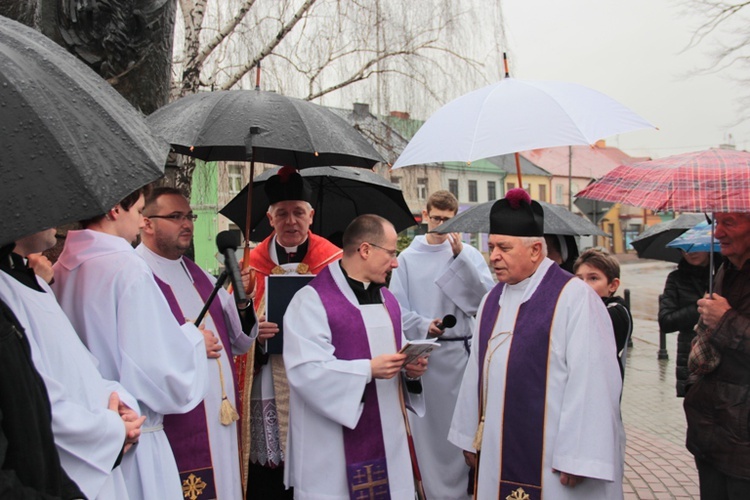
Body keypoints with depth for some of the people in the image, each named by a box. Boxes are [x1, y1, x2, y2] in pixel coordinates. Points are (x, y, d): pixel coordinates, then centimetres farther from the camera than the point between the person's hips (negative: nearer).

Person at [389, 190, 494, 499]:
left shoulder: (469, 254, 5)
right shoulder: (408, 258, 5)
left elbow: (485, 297, -8)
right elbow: (397, 307, 2)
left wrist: (460, 256, -13)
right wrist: (424, 326, -15)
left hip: (460, 350, 0)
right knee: (426, 425, 6)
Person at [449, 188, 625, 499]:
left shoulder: (574, 297, -15)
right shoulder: (492, 300, 9)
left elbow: (590, 381, -18)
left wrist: (576, 459, -18)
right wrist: (470, 437, 14)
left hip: (548, 460, -6)